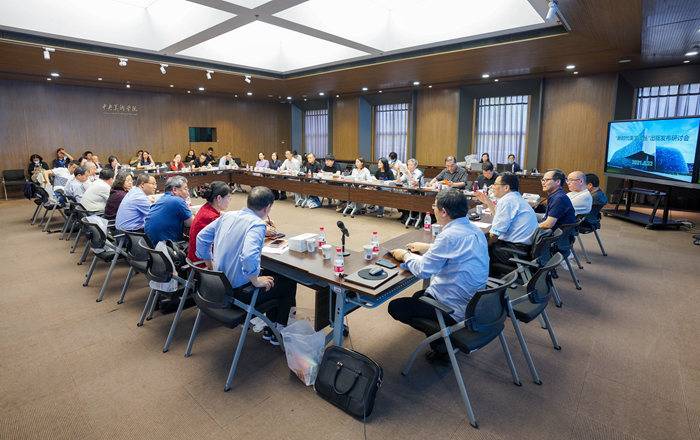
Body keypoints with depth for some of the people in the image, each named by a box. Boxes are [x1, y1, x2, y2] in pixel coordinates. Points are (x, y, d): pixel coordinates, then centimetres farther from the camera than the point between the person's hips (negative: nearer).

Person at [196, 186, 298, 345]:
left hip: (219, 284, 8)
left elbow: (202, 237, 11)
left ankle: (269, 328, 35)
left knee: (270, 273, 29)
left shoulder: (227, 215, 2)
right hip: (240, 290, -8)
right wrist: (256, 281, -21)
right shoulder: (257, 224, -22)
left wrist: (210, 267, 19)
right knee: (289, 283, 13)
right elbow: (249, 256, -38)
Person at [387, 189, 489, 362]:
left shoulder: (450, 235, -26)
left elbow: (422, 270, -21)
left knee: (395, 307, 2)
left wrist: (405, 255, -3)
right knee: (418, 296, 28)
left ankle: (441, 343, 9)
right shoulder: (475, 230, 2)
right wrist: (428, 247, 18)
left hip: (455, 310, -9)